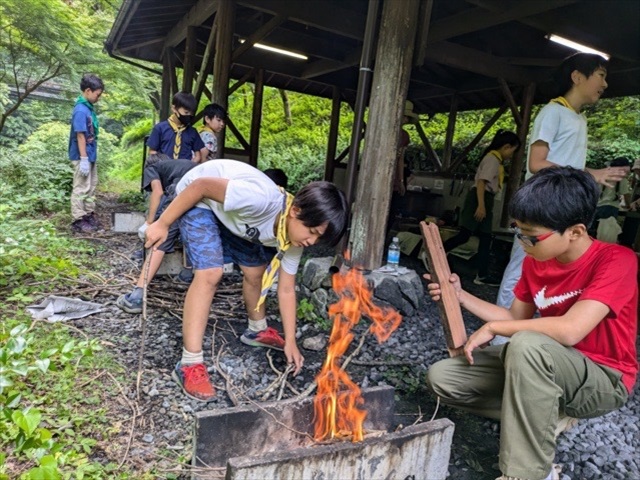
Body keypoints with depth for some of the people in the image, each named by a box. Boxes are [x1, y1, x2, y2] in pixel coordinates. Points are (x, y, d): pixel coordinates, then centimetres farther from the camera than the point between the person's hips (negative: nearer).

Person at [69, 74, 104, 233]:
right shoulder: (81, 110, -19)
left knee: (91, 186, 16)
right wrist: (84, 159, -21)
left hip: (91, 155, 9)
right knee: (81, 188, -1)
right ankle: (78, 220, 7)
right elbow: (80, 136, -21)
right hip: (83, 156, -9)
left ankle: (89, 214, 28)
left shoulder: (89, 107, 8)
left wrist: (90, 156, 17)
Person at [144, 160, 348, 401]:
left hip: (229, 213, 7)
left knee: (256, 271, 8)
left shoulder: (293, 236, -15)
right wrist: (162, 223, -23)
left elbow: (286, 289, -6)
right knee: (210, 273, -23)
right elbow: (201, 185, -30)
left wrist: (291, 341, -5)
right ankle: (189, 364, -16)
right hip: (199, 198, -7)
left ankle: (257, 330, 36)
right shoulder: (262, 200, -40)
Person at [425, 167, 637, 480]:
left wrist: (492, 328, -22)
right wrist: (461, 296, -5)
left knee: (527, 344, -40)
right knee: (441, 378, -7)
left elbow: (569, 331, -34)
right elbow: (515, 318, 8)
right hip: (548, 367, 7)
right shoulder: (535, 262, -3)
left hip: (603, 379, -6)